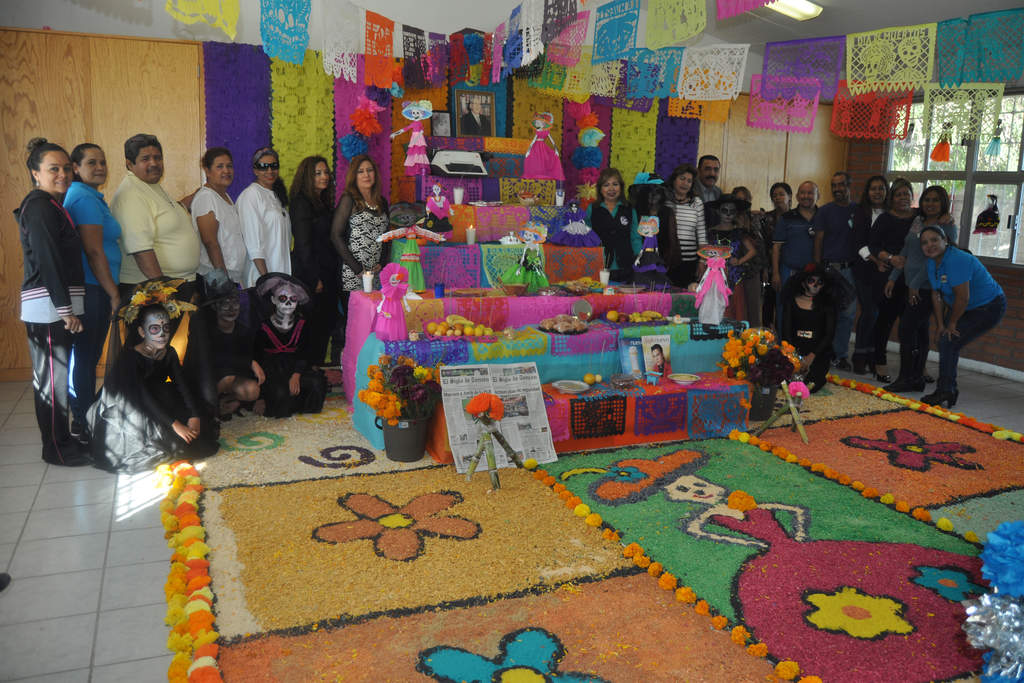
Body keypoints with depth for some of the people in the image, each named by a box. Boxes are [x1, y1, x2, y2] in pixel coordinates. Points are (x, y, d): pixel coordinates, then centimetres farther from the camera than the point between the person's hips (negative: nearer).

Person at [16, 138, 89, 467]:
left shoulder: (50, 204, 18)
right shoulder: (39, 206, -12)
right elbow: (47, 261, -18)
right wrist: (66, 309, -19)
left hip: (54, 305, 10)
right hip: (48, 307, -10)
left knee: (50, 375, 14)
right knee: (53, 376, -4)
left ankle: (60, 440, 23)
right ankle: (57, 449, 4)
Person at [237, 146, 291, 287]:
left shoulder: (277, 194, 17)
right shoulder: (250, 195, -8)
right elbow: (253, 241, -15)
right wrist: (265, 276, -20)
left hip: (282, 270, 7)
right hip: (261, 270, -7)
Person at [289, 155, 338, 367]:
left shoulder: (324, 203, 16)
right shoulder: (301, 203, -10)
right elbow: (302, 244, -15)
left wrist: (328, 275, 10)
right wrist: (314, 278, -16)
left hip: (327, 274, 8)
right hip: (309, 276, -8)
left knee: (326, 321, 10)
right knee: (311, 323, -3)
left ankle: (316, 367, 19)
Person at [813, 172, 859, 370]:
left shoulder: (859, 210, 10)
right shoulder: (825, 211, 3)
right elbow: (818, 240, 1)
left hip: (850, 270, 3)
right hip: (828, 269, -2)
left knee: (848, 313, 3)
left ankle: (840, 354, 13)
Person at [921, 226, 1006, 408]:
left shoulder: (957, 260, -31)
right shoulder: (932, 262, -2)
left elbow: (963, 298, -29)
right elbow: (937, 295, 3)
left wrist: (952, 323, -16)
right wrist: (941, 324, 0)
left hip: (988, 309, -9)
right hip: (965, 309, 9)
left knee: (949, 343, -15)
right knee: (944, 343, 6)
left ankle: (945, 392, -3)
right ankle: (949, 391, 21)